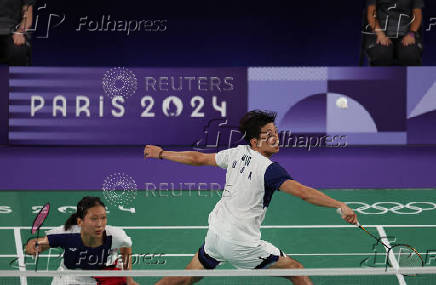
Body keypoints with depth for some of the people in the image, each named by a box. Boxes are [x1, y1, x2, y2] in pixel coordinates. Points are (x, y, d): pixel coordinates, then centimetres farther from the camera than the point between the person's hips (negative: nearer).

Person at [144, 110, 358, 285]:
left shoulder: (238, 153, 3)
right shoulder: (269, 169, -18)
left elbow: (199, 158, 16)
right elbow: (303, 192, -31)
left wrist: (162, 154, 31)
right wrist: (340, 206, -37)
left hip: (215, 234, 7)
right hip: (241, 244, -7)